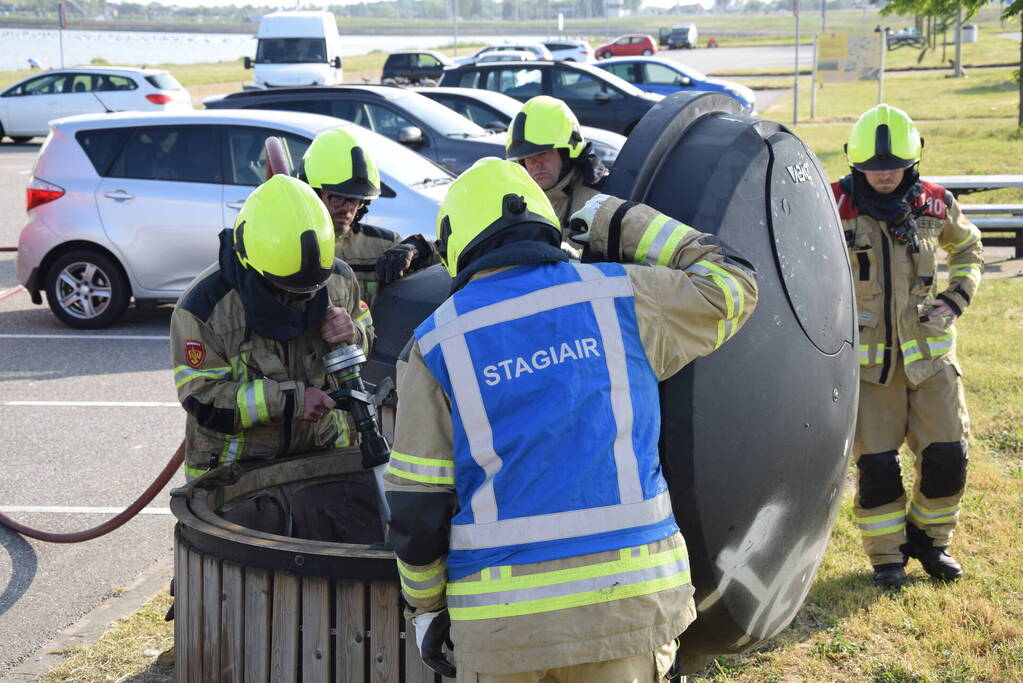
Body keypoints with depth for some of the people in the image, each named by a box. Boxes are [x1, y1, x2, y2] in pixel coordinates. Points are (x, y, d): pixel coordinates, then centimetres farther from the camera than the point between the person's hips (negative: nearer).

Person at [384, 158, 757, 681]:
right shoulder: (619, 296, 1)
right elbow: (729, 288, 18)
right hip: (629, 600, 1)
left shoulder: (435, 344, 0)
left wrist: (425, 607, 13)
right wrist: (624, 223, 22)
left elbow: (416, 503, 1)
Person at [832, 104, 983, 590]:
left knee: (947, 455, 2)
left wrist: (957, 298, 6)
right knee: (876, 463, -1)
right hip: (868, 357, -2)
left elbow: (968, 247, 20)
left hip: (929, 351, 3)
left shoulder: (936, 204, -1)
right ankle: (887, 555, 18)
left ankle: (929, 539, 26)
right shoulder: (836, 206, -10)